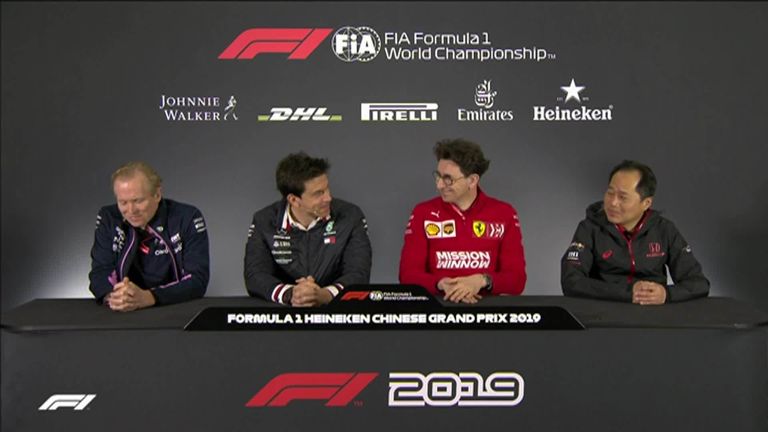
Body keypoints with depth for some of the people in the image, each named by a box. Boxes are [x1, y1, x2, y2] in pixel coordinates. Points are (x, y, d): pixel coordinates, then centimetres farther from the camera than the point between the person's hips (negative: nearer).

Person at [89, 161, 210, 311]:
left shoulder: (188, 219, -10)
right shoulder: (108, 219, 0)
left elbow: (197, 279, -16)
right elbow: (100, 271, -3)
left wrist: (147, 298, -29)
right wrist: (112, 297, -25)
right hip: (122, 314, 3)